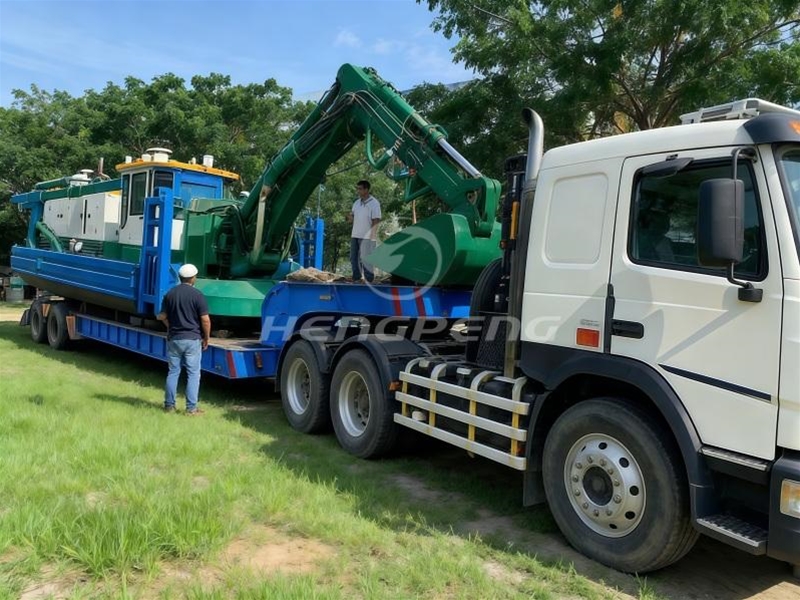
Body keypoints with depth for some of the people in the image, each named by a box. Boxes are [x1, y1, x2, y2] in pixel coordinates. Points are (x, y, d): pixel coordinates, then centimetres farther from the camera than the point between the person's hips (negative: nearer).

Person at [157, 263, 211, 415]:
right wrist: (206, 338, 0)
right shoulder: (197, 295, -10)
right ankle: (191, 408, 1)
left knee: (173, 372, 13)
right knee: (193, 373, 2)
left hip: (173, 339, 4)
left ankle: (169, 405, 17)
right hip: (192, 339, -4)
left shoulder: (170, 294, 5)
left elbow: (163, 316, 9)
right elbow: (205, 320, -11)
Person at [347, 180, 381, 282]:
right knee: (353, 258, 12)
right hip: (355, 235, 7)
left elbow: (376, 221, -12)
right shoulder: (357, 202, 11)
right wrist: (350, 217, -8)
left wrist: (371, 237, -17)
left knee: (366, 260, -5)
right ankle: (356, 279, 24)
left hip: (367, 237, -7)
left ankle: (369, 281, 3)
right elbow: (352, 216, 17)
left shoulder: (374, 203, -9)